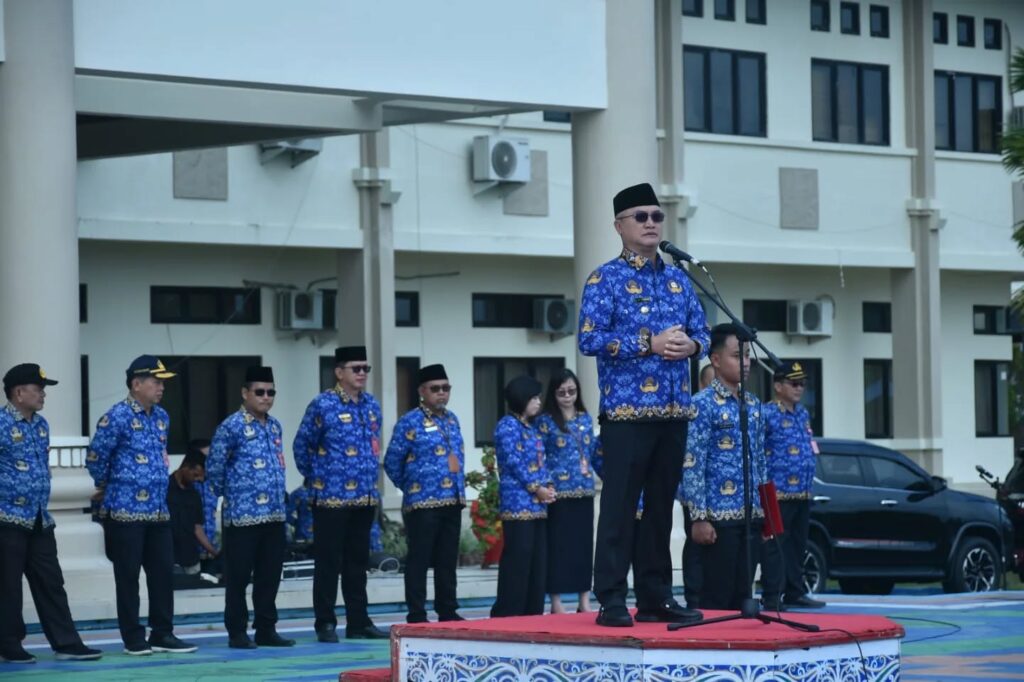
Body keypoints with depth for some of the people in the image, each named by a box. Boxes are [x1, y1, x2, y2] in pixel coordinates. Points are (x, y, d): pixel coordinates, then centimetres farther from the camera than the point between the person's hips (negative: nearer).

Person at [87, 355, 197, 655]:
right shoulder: (117, 417, -12)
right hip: (126, 510, -7)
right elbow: (95, 458, -8)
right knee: (128, 575, 1)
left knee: (163, 572, 7)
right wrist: (107, 486, 6)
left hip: (158, 510, 7)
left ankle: (162, 634, 14)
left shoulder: (162, 417, 11)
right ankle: (134, 638, 7)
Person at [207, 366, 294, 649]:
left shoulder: (275, 426, 13)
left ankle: (266, 630, 17)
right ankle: (237, 633, 6)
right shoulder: (231, 427, -10)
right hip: (242, 516, -7)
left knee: (270, 576, 9)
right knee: (239, 577, 0)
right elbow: (214, 469, -6)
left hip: (274, 515, 7)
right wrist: (229, 495, 4)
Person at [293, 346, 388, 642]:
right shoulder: (322, 405, -8)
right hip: (332, 498, -6)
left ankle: (359, 622, 16)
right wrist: (315, 478, 5)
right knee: (329, 563, -1)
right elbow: (302, 446, -1)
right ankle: (326, 624, 4)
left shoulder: (372, 405, 10)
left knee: (358, 562, 11)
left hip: (365, 498, 6)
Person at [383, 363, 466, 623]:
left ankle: (448, 612, 19)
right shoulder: (410, 422, -8)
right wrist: (410, 486, 6)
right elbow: (392, 462, -4)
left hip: (453, 501, 7)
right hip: (422, 503, -7)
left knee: (448, 560, 12)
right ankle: (417, 616, 1)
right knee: (419, 561, -2)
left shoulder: (452, 419, 14)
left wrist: (460, 487, 16)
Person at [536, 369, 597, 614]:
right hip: (559, 492, -5)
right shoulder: (546, 421, -1)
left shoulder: (585, 419, 12)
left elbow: (593, 451, 17)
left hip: (584, 490, 5)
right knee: (558, 545, -2)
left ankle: (584, 600, 13)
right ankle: (556, 601, 2)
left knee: (584, 543, 7)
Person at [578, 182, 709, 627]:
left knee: (662, 506, 9)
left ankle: (656, 597, 15)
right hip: (627, 410, -6)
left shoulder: (678, 280, 15)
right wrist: (649, 344, -17)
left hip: (673, 411, 6)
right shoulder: (605, 280, -3)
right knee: (620, 506, -6)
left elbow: (702, 333, 16)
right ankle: (611, 600, -3)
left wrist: (691, 345, -7)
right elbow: (589, 339, -12)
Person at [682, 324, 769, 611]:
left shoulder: (754, 405, 15)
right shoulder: (703, 404, -7)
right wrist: (699, 517, -16)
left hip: (751, 515, 7)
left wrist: (767, 510, 15)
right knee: (717, 597, -4)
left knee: (742, 595, 9)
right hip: (719, 516, -7)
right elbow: (692, 465, -11)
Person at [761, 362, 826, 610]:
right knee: (776, 546, -7)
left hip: (803, 493, 8)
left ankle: (795, 593, 20)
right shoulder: (767, 414, -10)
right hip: (778, 493, -8)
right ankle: (773, 596, -5)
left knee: (798, 544, 13)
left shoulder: (803, 413, 16)